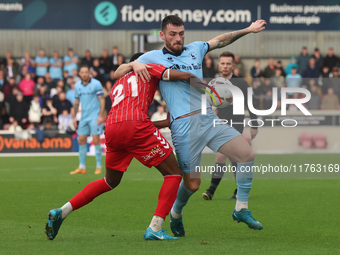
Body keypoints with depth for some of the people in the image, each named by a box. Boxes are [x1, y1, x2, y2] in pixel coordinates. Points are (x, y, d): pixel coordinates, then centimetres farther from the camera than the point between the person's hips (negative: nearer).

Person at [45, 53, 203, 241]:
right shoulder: (148, 70, 21)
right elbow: (182, 76, 7)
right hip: (135, 126, -7)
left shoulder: (117, 85, 36)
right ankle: (154, 229, -8)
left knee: (111, 181, 27)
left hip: (111, 129, 7)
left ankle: (61, 212, 21)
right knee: (173, 174, 4)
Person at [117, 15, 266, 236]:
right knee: (192, 183, -6)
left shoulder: (195, 49, 17)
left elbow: (221, 41, 33)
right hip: (184, 125, -5)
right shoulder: (153, 57, 4)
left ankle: (241, 209, 6)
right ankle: (176, 214, 27)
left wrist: (248, 30, 32)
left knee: (247, 154, -8)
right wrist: (135, 65, -19)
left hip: (209, 117, 5)